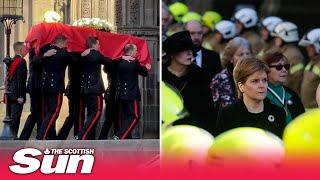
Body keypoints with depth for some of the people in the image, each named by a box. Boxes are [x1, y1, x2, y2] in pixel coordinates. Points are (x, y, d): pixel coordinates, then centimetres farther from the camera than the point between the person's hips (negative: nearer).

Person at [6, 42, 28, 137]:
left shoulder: (11, 61, 13)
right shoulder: (21, 61, -13)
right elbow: (20, 80, -18)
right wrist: (20, 96, -19)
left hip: (10, 94, 9)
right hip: (17, 95, -9)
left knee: (11, 116, 12)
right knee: (15, 117, -7)